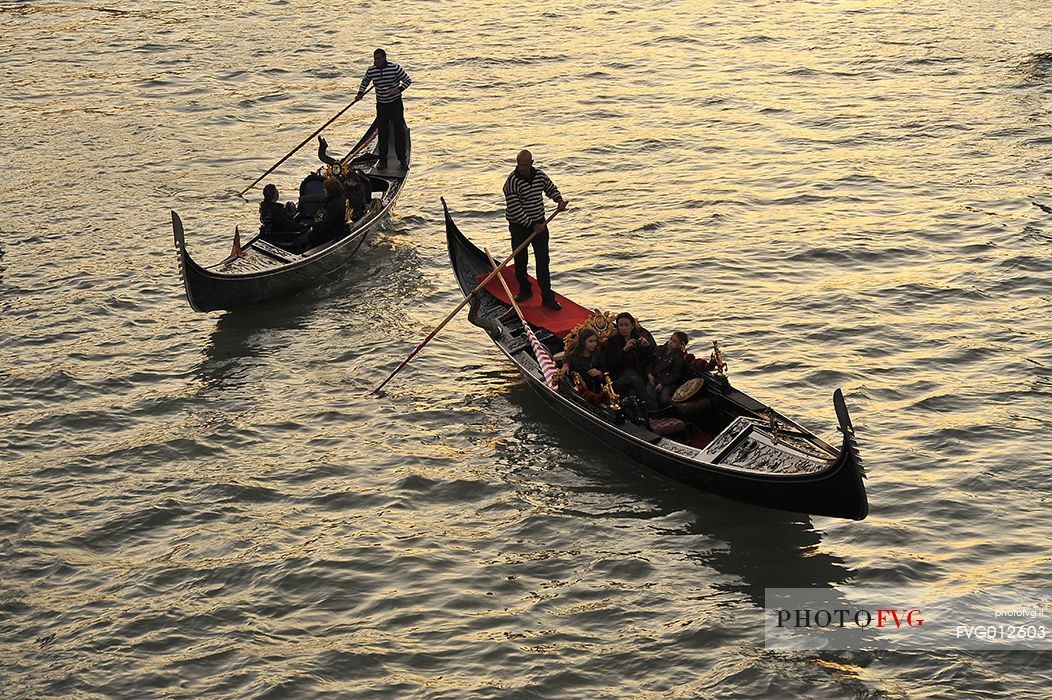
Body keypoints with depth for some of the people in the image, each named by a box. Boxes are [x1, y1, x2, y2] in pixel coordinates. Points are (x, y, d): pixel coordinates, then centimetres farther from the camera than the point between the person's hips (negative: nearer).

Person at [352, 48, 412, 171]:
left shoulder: (395, 68, -12)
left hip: (395, 104, -3)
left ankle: (402, 160, 7)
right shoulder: (371, 71, -2)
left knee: (399, 132, -2)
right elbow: (364, 82, 16)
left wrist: (398, 89, -20)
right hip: (381, 105, 3)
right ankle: (383, 160, 12)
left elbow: (408, 80, -5)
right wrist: (360, 94, -2)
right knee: (382, 133, 3)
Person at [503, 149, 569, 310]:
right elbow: (515, 210, -21)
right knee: (520, 261, 8)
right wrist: (532, 225, -20)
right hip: (519, 226, -3)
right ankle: (525, 290, 30)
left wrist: (559, 200, 0)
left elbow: (551, 188, 20)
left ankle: (547, 297, 0)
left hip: (539, 223, 3)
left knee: (543, 260, -1)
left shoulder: (540, 175, -1)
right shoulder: (512, 182, -18)